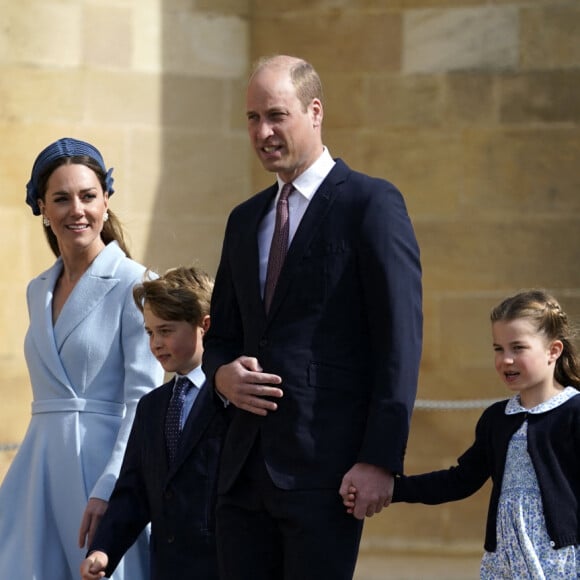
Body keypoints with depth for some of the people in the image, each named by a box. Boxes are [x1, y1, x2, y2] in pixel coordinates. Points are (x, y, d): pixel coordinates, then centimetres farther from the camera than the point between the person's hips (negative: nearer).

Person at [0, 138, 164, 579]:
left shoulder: (133, 285, -7)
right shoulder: (38, 292, 15)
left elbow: (144, 401, -13)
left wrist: (108, 490, -20)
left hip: (103, 460, -6)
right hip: (41, 466, 6)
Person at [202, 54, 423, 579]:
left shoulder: (372, 203, -4)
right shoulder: (245, 220, 18)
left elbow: (400, 340, -9)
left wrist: (382, 460, -16)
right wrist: (223, 374, -1)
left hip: (325, 468, -7)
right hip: (245, 470, 7)